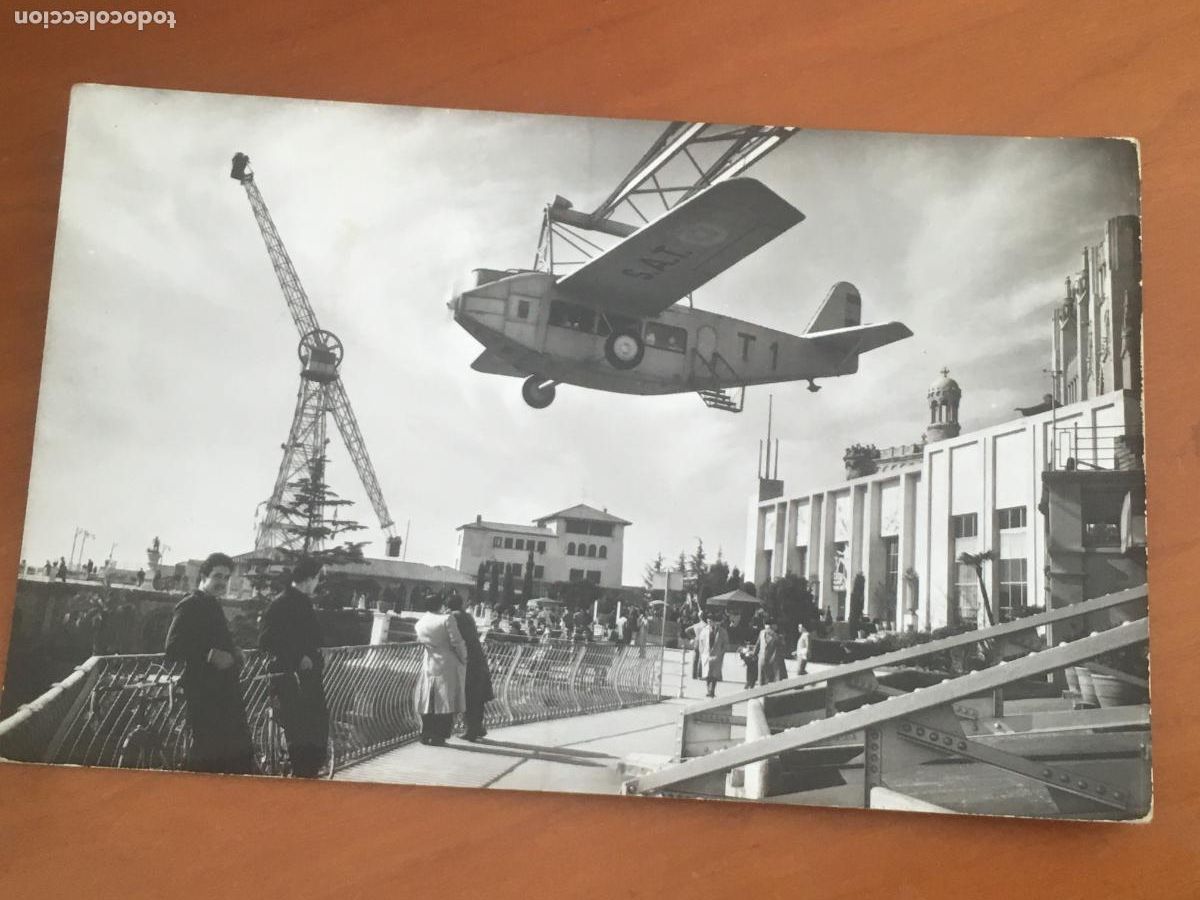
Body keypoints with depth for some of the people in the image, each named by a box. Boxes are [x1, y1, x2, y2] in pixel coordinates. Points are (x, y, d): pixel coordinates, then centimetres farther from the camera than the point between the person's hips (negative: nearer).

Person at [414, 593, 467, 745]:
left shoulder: (420, 623, 6)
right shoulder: (447, 619, -11)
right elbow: (457, 642, -12)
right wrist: (463, 659, 2)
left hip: (429, 666, 5)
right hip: (448, 666, -5)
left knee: (428, 702, 12)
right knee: (446, 701, 1)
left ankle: (426, 734, 14)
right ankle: (439, 736, 0)